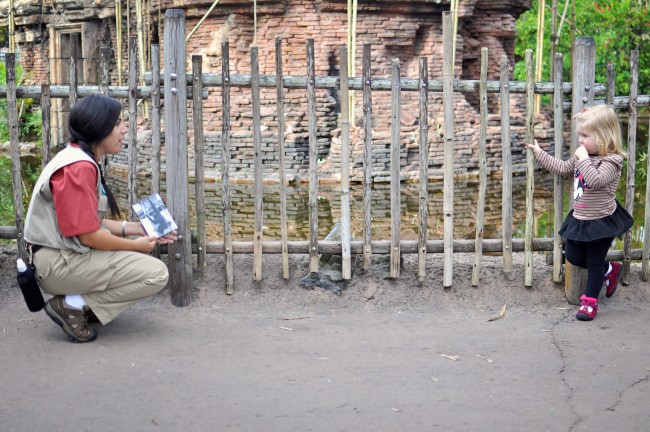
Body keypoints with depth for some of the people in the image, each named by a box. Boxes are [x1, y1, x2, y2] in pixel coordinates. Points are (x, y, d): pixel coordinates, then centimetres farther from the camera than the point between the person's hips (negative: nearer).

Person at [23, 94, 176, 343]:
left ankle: (87, 303, 8)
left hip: (69, 253, 10)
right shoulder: (78, 168, -20)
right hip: (59, 264, -10)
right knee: (156, 274, -13)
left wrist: (136, 229, 6)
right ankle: (72, 305, -9)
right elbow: (89, 236, -22)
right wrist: (135, 245, -8)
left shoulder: (83, 161, 12)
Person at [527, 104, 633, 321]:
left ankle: (590, 301, 17)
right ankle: (609, 270, 33)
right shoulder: (582, 156, 4)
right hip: (580, 218, 8)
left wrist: (583, 159, -34)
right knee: (572, 255, 13)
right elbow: (562, 168, 18)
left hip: (602, 221, -8)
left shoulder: (611, 161, -21)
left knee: (595, 261, 4)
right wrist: (539, 154, 17)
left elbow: (596, 180, -38)